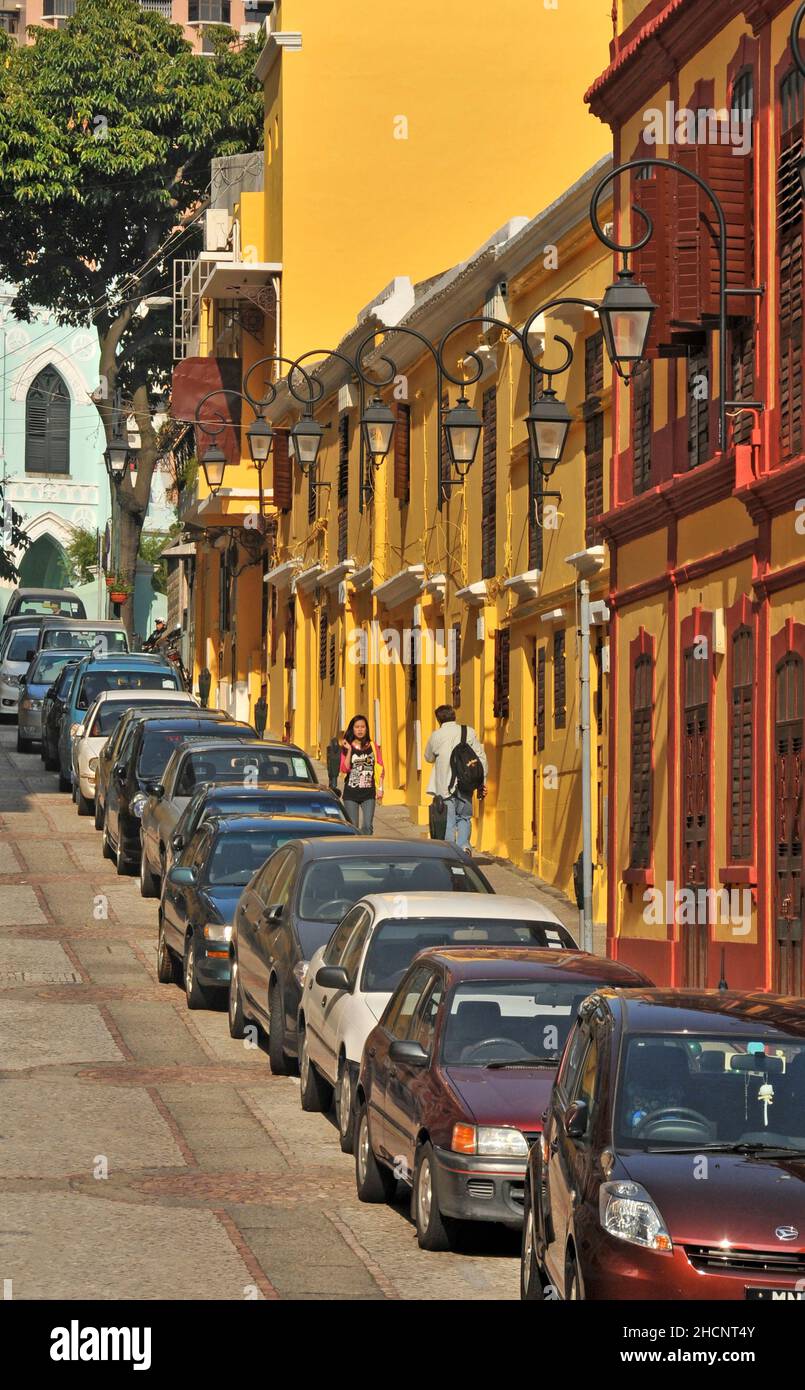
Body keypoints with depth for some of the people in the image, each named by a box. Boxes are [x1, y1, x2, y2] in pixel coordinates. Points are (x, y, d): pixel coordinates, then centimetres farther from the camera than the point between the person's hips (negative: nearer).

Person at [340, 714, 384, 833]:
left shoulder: (373, 747, 5)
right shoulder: (346, 748, 2)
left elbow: (380, 769, 7)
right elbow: (344, 769, -9)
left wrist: (380, 788, 1)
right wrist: (349, 750, -13)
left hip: (368, 793, 1)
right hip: (351, 793, -1)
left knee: (367, 827, -8)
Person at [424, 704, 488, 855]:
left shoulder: (436, 736, 0)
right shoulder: (469, 732, 2)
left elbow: (429, 758, 15)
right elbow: (481, 757, 2)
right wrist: (482, 783, 8)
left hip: (445, 786, -2)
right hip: (465, 785, 2)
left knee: (448, 821, 4)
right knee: (464, 817, 15)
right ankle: (464, 844, -5)